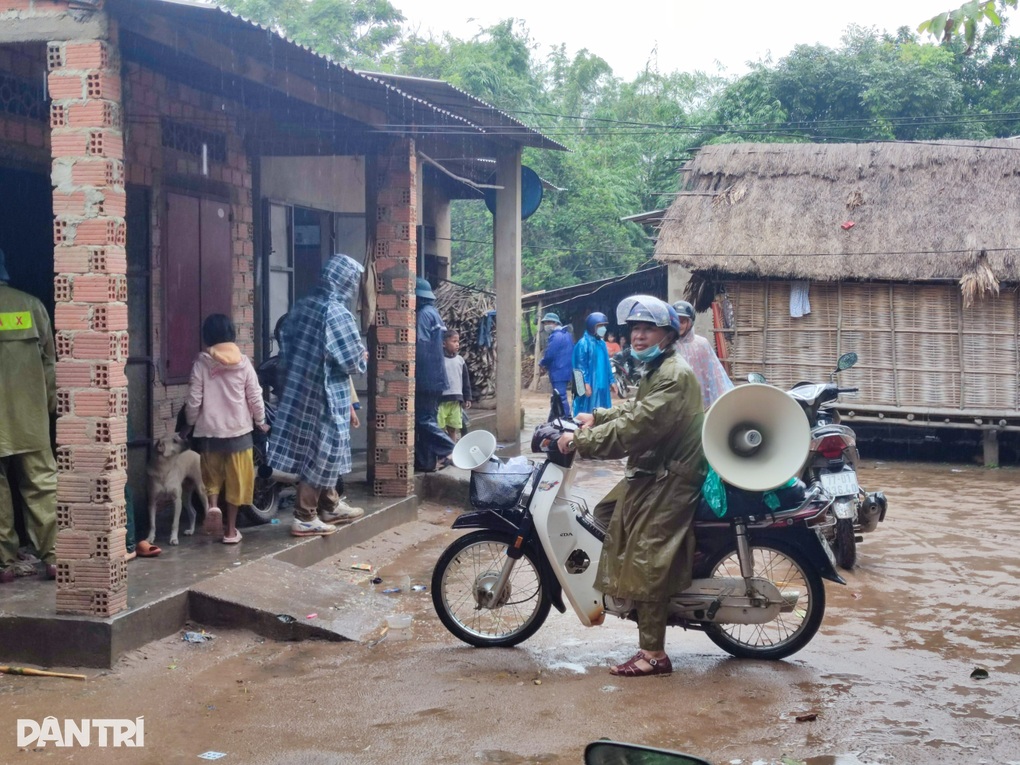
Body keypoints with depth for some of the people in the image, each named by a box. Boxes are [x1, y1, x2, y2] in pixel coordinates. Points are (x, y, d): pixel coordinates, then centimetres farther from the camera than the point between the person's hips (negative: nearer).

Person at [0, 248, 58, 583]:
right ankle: (52, 557, 3)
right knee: (41, 485, 6)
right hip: (31, 415, 2)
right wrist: (50, 401, 13)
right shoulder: (31, 305, 3)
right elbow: (49, 360, 5)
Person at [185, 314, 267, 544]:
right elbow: (255, 397, 0)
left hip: (210, 431, 0)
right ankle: (230, 530, 11)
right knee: (235, 481, 8)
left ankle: (212, 506, -13)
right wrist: (261, 421, 15)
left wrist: (190, 423, 12)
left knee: (212, 476, 15)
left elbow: (194, 400, -4)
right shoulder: (243, 362, -3)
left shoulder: (201, 363, -4)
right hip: (239, 430, 0)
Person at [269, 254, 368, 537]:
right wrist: (363, 358, 4)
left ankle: (330, 506, 31)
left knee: (318, 452, 19)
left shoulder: (302, 306, 4)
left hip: (298, 389, 8)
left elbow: (286, 345, 12)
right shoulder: (337, 314, -18)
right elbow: (352, 362, -17)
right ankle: (305, 518, 8)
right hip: (324, 395, -8)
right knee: (320, 455, 2)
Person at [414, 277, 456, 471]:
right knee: (427, 418, 10)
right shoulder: (434, 314, 18)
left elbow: (420, 346, -20)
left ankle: (451, 450, -11)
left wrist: (413, 375, -16)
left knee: (423, 419, -7)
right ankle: (427, 460, 11)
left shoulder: (424, 314, -12)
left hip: (426, 378, -10)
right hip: (435, 377, 10)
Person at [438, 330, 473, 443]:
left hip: (456, 400, 5)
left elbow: (466, 380, 14)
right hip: (441, 399, -5)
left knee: (453, 429, 12)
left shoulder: (460, 360, 9)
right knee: (439, 428, -4)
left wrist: (467, 398, 12)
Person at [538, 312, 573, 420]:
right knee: (558, 398, 15)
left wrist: (542, 364, -1)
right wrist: (547, 365, 15)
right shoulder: (566, 334, 15)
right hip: (565, 371, 10)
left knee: (561, 398, -8)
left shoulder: (555, 336, -17)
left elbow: (549, 355, -21)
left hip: (558, 372, -10)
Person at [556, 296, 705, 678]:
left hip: (670, 479, -11)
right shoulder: (656, 370, 15)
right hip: (651, 473, 11)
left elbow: (636, 427, -28)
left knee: (644, 561, -12)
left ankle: (654, 655, -8)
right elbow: (635, 409, 26)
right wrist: (597, 417, 10)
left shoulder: (674, 376, -20)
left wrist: (580, 441, -25)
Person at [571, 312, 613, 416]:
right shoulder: (583, 343, -10)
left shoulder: (602, 343, 15)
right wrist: (586, 384, -19)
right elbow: (581, 365, -13)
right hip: (590, 385, -8)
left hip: (602, 385, 8)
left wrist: (611, 381, 16)